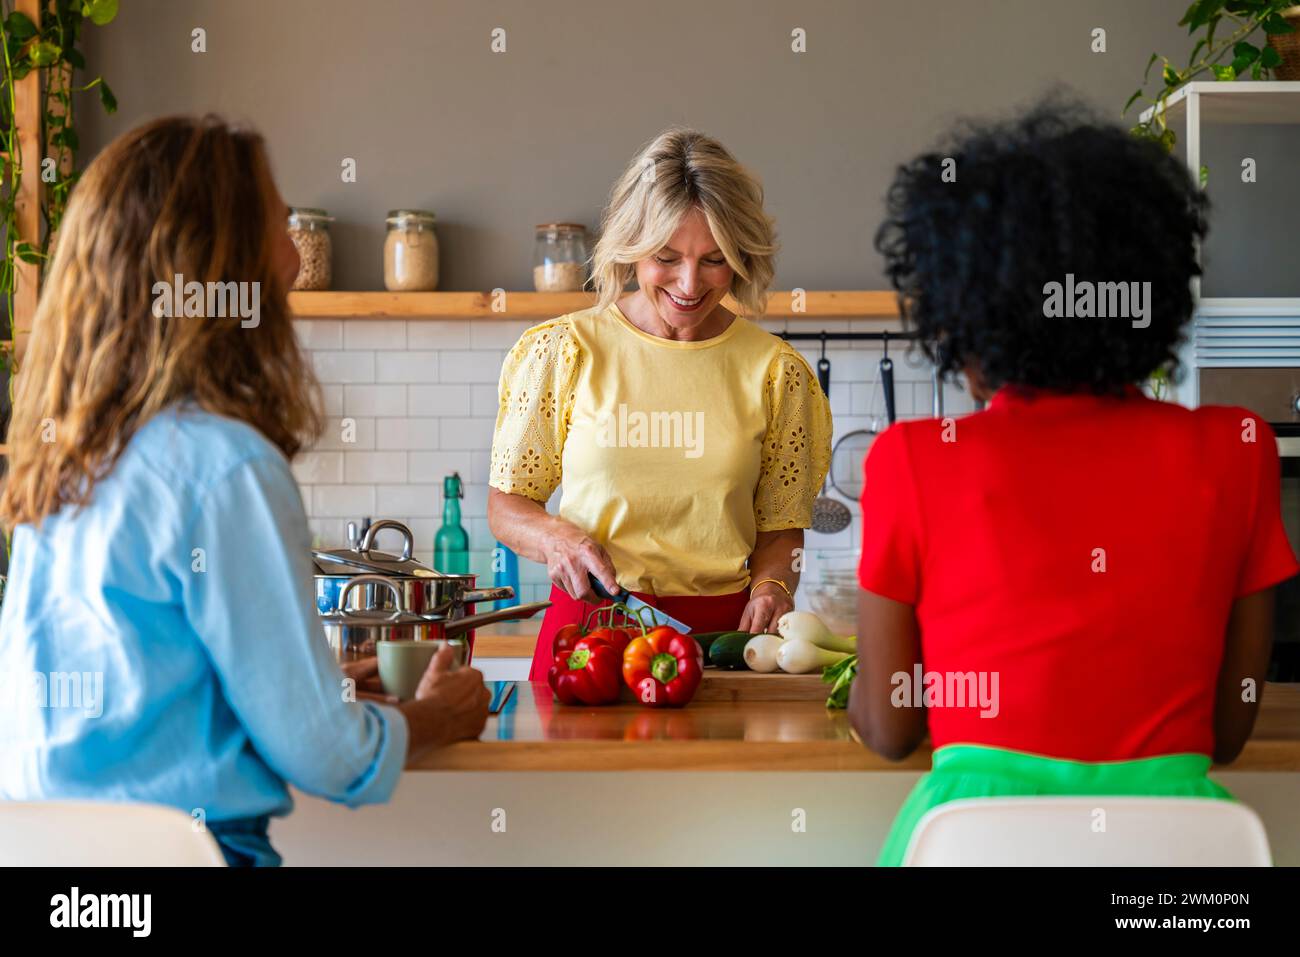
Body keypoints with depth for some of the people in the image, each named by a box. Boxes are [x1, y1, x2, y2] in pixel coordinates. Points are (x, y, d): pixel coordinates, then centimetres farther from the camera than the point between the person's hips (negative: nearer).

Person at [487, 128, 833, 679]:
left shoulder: (774, 371, 7)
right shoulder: (564, 351, 3)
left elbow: (779, 527, 14)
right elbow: (506, 504, 10)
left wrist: (771, 585, -6)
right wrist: (556, 536, -10)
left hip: (724, 631, 1)